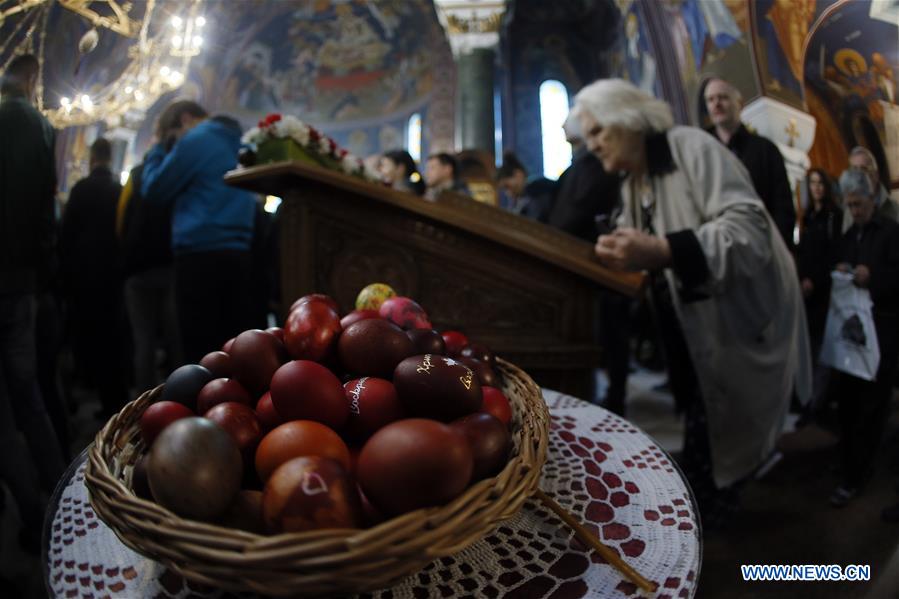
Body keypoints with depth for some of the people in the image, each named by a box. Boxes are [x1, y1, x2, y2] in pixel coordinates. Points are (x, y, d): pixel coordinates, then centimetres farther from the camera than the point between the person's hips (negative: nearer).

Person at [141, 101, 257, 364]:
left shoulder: (195, 140, -4)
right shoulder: (236, 143, 20)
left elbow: (154, 190, 2)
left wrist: (159, 150, 16)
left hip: (202, 254, -8)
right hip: (237, 253, 8)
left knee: (200, 350, -4)